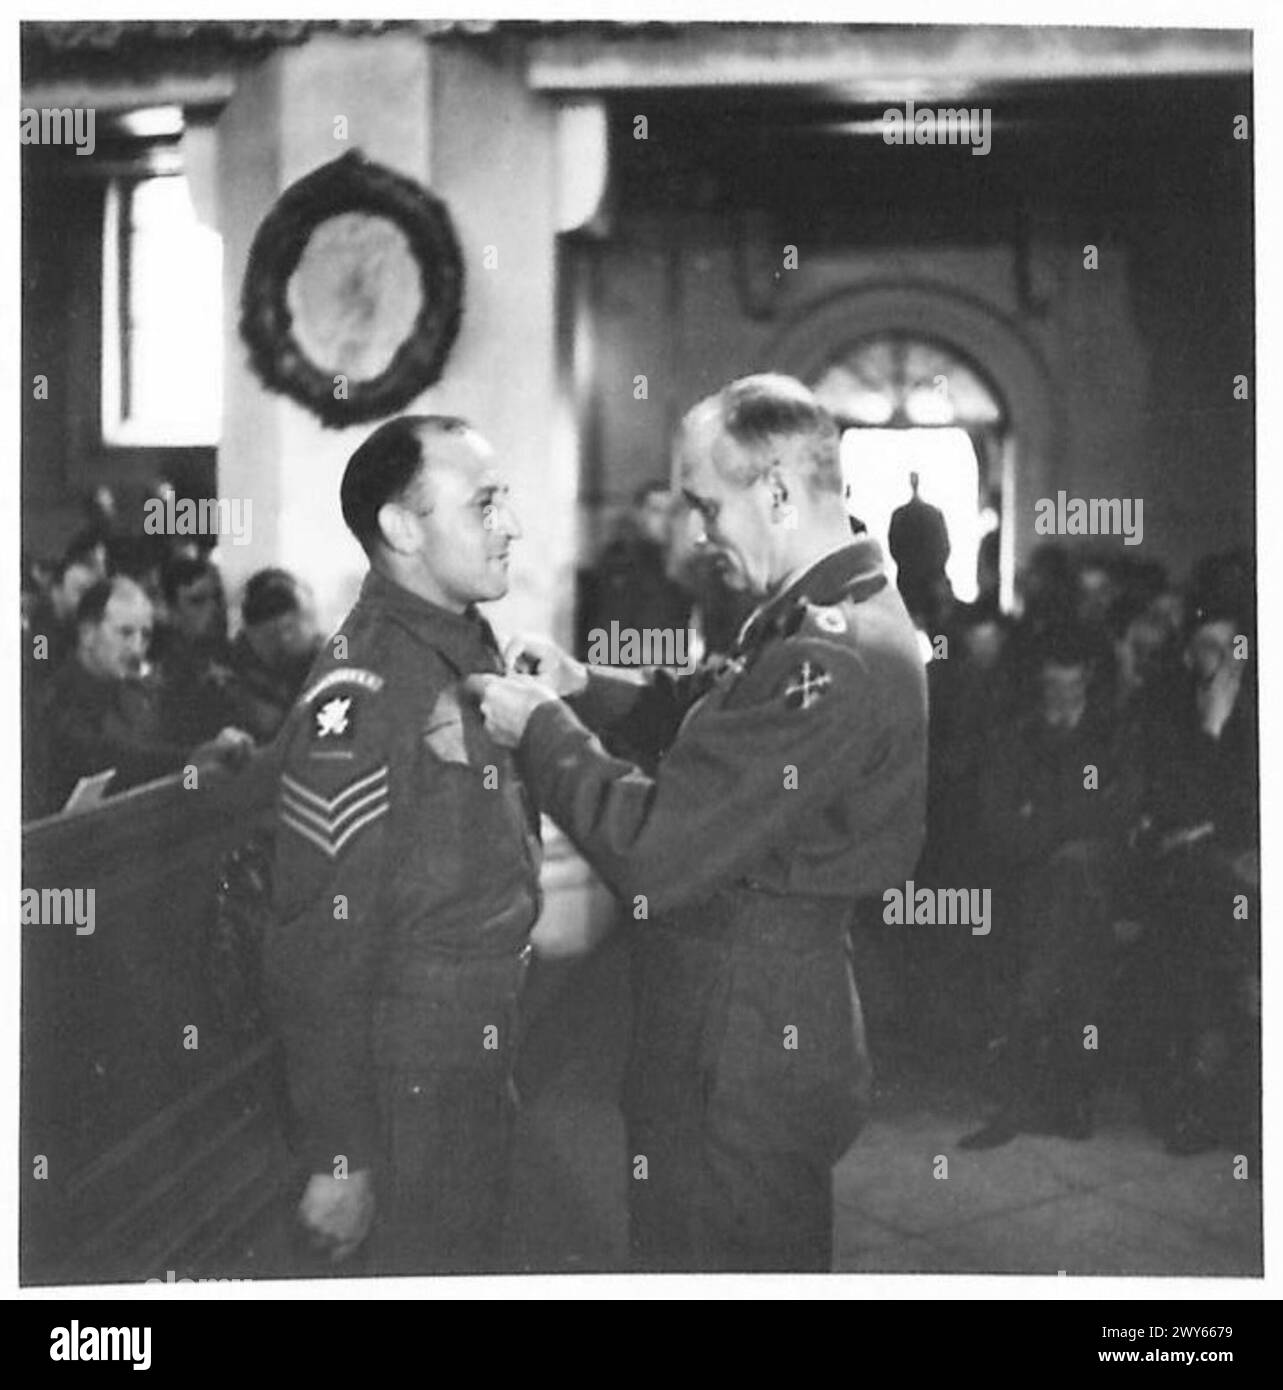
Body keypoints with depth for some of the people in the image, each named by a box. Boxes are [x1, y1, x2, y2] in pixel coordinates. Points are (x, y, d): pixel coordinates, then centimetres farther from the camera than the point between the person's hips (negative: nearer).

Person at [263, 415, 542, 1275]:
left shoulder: (471, 647, 7)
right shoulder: (360, 695, -21)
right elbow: (320, 944, -21)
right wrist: (336, 1159, -19)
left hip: (488, 1050, 8)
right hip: (412, 1076, -8)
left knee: (477, 1253, 21)